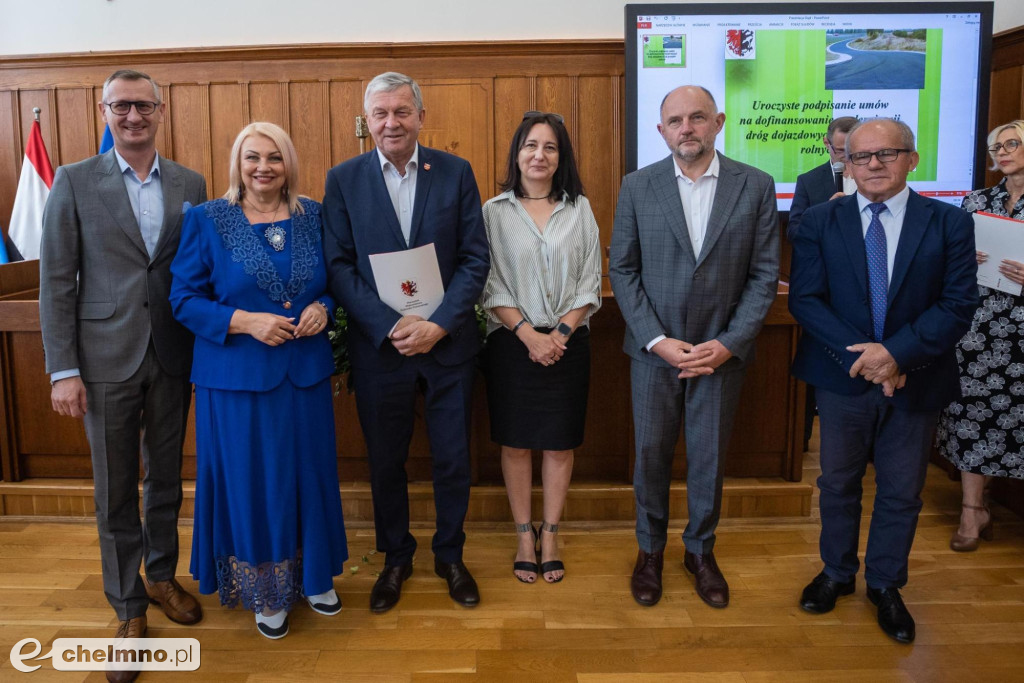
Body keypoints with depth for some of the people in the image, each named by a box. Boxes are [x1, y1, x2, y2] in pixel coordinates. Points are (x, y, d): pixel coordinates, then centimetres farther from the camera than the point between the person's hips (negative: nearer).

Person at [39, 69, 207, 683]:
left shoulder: (190, 185, 5)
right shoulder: (74, 181, -2)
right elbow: (56, 281, -4)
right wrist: (63, 370, -8)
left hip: (173, 358, 2)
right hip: (107, 361, -2)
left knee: (167, 479, 15)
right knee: (116, 493, 8)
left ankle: (162, 577, 36)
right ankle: (129, 609, 24)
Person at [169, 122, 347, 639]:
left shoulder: (313, 217, 5)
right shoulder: (206, 220, -3)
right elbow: (184, 298, -4)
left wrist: (322, 307, -8)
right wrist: (245, 321, -18)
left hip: (305, 373, 3)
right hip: (237, 378, -3)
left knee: (309, 474, 12)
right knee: (251, 480, 6)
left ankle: (312, 574, 33)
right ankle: (263, 589, 26)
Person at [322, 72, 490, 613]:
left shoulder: (456, 172, 0)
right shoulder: (343, 179, 0)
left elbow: (475, 259, -4)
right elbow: (339, 265, -4)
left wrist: (438, 325, -15)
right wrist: (390, 325, -16)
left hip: (448, 343, 0)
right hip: (378, 346, 0)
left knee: (453, 460, 11)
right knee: (385, 462, 14)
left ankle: (449, 556, 33)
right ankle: (396, 557, 36)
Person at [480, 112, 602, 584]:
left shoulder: (579, 209, 5)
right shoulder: (495, 211, 1)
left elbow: (590, 282, 2)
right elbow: (490, 285, -4)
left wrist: (561, 331, -10)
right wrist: (527, 333, -14)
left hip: (567, 342, 1)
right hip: (512, 343, -1)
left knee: (560, 442, 7)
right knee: (515, 441, 6)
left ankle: (550, 536, 21)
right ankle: (524, 536, 21)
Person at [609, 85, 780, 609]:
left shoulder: (755, 186, -2)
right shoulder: (637, 187, -1)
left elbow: (764, 275, -2)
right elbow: (622, 270, -2)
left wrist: (729, 343, -11)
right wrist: (657, 341, -11)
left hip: (721, 350, 0)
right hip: (653, 347, 0)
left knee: (709, 458, 12)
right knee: (651, 454, 11)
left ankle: (700, 550, 34)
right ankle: (650, 549, 32)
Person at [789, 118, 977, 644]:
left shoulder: (950, 223, -3)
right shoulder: (820, 221, -2)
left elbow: (958, 305, -8)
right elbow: (804, 299, -7)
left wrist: (896, 353, -21)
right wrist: (861, 355, -18)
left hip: (916, 381, 0)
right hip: (842, 379, 0)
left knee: (901, 493, 13)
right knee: (838, 483, 15)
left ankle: (885, 585, 34)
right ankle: (836, 573, 36)